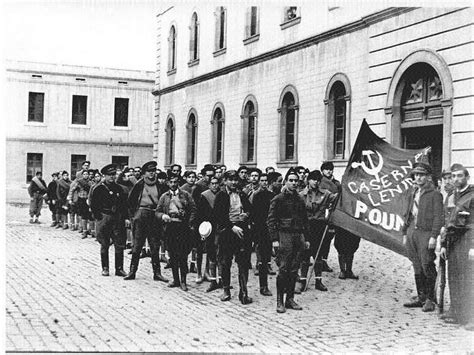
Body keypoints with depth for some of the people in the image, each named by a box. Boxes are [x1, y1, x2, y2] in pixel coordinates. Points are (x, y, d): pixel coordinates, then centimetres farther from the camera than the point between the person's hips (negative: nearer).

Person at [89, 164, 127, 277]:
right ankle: (105, 268, 13)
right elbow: (93, 204, -4)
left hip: (117, 219, 4)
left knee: (120, 245, 0)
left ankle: (119, 269, 7)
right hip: (103, 218, -4)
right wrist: (98, 216, -6)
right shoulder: (98, 189, -4)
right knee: (104, 245, 4)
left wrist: (122, 215, 9)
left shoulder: (118, 188, 10)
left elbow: (123, 203, 18)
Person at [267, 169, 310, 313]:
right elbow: (271, 220, -6)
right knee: (283, 270, -6)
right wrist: (274, 239, -12)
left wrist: (306, 239, 15)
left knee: (294, 270, 7)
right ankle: (280, 302, 1)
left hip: (298, 236, 6)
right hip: (284, 235, -5)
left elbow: (304, 220, 20)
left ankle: (290, 299, 15)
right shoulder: (278, 199, -3)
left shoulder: (299, 200, 15)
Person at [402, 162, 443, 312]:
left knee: (427, 267, -4)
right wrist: (405, 233, 17)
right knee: (417, 268, 10)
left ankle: (430, 300, 6)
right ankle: (421, 297, 18)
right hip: (412, 232, 7)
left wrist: (433, 236, -17)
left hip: (425, 233, -7)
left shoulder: (435, 194, -5)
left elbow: (438, 217, -10)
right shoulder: (413, 194, 17)